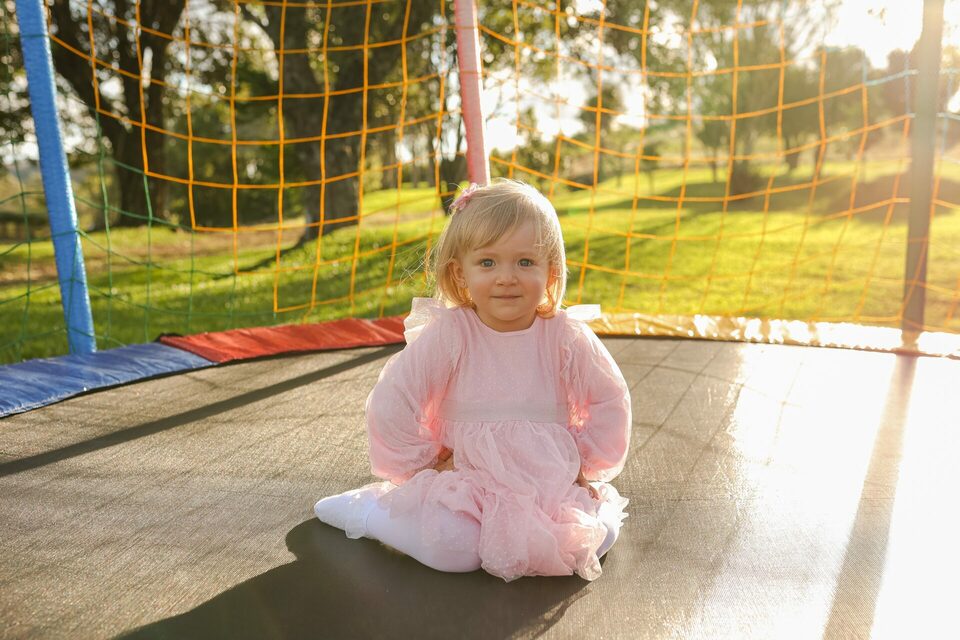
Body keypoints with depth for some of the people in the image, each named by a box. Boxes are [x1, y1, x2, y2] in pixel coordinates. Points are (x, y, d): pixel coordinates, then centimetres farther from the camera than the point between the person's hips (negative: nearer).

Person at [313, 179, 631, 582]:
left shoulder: (568, 337, -7)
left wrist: (585, 466, 3)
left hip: (553, 485, 2)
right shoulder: (446, 336, -13)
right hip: (468, 482, -2)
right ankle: (361, 509, 3)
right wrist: (422, 467, -4)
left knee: (600, 534, -19)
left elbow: (610, 402, 7)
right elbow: (390, 405, -8)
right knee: (453, 547, -25)